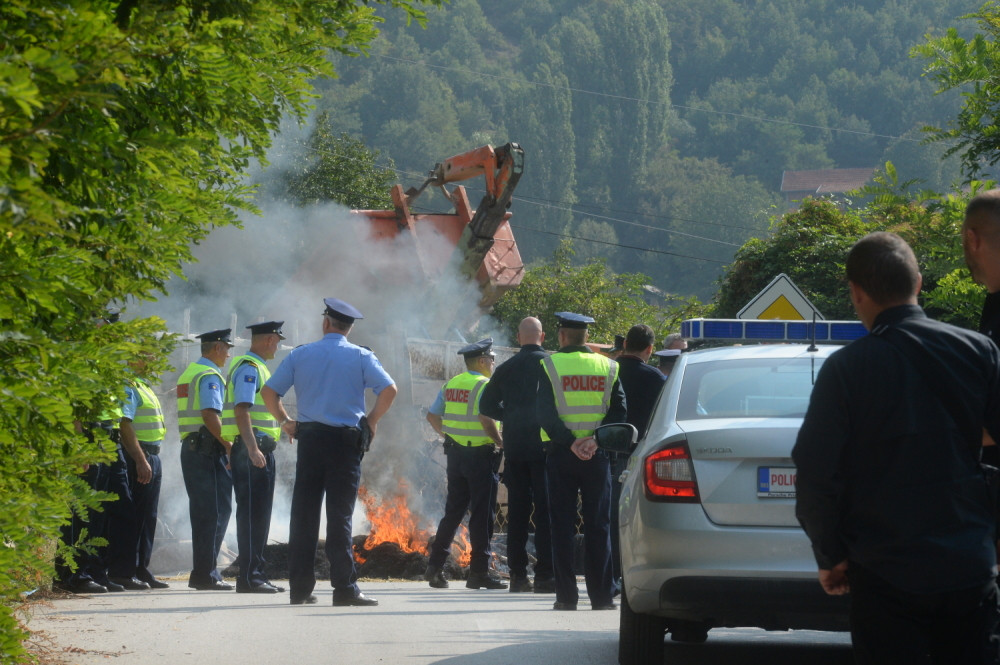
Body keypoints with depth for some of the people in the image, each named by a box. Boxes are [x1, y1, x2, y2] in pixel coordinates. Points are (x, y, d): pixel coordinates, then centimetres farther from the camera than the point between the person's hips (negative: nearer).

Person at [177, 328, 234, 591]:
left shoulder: (190, 372, 20)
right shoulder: (210, 375, -11)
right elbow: (210, 415, -21)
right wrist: (229, 444, -15)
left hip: (190, 448, 10)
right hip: (208, 449, -10)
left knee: (202, 512, 12)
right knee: (215, 512, -9)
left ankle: (202, 573, 13)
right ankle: (206, 574, -11)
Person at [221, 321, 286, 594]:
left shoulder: (258, 368, 21)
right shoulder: (249, 368, -11)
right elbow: (241, 410, -20)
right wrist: (252, 448, -28)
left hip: (262, 452, 10)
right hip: (252, 451, -10)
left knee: (259, 514, 11)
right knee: (251, 513, -10)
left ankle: (256, 574, 15)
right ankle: (248, 576, -11)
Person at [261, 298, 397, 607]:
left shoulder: (300, 355, 8)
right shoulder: (360, 357, 2)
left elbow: (269, 391, 5)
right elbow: (389, 389, -11)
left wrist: (285, 422, 16)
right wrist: (372, 420, 2)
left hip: (309, 439, 2)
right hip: (346, 441, -2)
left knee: (303, 515, 5)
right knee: (340, 515, -2)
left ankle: (300, 588, 7)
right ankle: (345, 588, -6)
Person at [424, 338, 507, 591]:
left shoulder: (451, 385, 11)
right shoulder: (483, 386, -12)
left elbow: (432, 416, 14)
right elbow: (487, 420, -23)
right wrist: (501, 443, -12)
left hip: (455, 453, 7)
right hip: (480, 454, -7)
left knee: (453, 511, 13)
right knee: (482, 514, -2)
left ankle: (435, 566, 11)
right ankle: (479, 572, -2)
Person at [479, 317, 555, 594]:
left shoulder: (506, 369, 7)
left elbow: (486, 405, 10)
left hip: (514, 447, 3)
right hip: (544, 445, -3)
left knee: (517, 511, 8)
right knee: (545, 510, -2)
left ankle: (518, 574, 8)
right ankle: (544, 574, -7)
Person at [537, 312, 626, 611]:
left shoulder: (550, 366, -3)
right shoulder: (607, 367, 5)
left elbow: (545, 414, -11)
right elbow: (619, 412, -3)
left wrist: (569, 442, -14)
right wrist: (596, 440, -11)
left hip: (561, 454, -2)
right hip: (597, 457, 2)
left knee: (562, 526, 2)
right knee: (598, 526, 5)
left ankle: (566, 595, 0)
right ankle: (602, 594, 2)